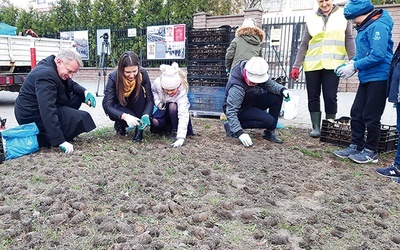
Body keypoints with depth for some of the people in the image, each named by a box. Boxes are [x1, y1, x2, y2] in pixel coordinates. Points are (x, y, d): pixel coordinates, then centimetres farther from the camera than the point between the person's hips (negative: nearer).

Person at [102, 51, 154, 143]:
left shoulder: (143, 74, -22)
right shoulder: (113, 77, -26)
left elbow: (150, 99, -22)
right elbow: (107, 105, -30)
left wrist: (146, 115, -42)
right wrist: (125, 116, -47)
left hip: (136, 107, 3)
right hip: (119, 108, -2)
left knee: (139, 90, -30)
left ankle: (139, 129, -21)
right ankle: (119, 124, 2)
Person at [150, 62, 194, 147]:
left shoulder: (182, 91, -36)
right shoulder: (157, 83, -27)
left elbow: (184, 115, -44)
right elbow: (153, 90, 1)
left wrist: (181, 138, -53)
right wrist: (158, 102, -19)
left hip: (176, 110, -3)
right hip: (164, 108, 3)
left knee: (172, 106, -39)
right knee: (155, 122, -28)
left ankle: (175, 130, -15)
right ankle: (168, 127, 5)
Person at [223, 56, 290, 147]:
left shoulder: (259, 75, -14)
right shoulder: (236, 88, -35)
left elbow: (270, 84, -1)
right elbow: (231, 111, -38)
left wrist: (283, 90, -24)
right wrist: (239, 133, -47)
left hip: (252, 102, 8)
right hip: (240, 110, -8)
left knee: (277, 97, -10)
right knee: (269, 121, -24)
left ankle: (269, 132, 1)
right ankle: (231, 126, -13)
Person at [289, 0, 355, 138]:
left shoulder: (343, 15, 8)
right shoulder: (311, 19, 12)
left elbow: (349, 40, 7)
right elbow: (304, 44, 11)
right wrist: (296, 66, 5)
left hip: (332, 64, -2)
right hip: (312, 65, 2)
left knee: (330, 97, -4)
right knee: (313, 97, 4)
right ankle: (316, 127, 14)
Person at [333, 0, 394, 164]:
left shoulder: (378, 26, -15)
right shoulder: (364, 27, 13)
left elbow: (378, 55, -23)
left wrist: (354, 67, -18)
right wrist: (350, 63, 3)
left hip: (379, 78, -9)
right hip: (367, 77, 9)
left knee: (371, 117, -2)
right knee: (356, 113, 10)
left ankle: (371, 152, 11)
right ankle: (356, 146, 20)